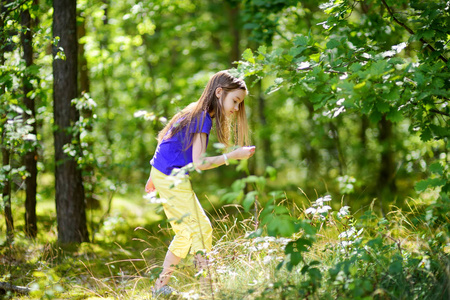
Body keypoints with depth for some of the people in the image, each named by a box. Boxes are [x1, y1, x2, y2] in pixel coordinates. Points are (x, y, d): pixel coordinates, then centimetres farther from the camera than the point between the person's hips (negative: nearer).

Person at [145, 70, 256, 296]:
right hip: (172, 179, -10)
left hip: (164, 176, 10)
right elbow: (199, 162, -24)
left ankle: (160, 286, 21)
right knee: (201, 228, -5)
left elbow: (169, 145, 17)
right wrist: (234, 155, -23)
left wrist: (154, 177, 23)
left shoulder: (195, 114, 11)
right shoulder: (202, 119, -18)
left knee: (186, 232, 16)